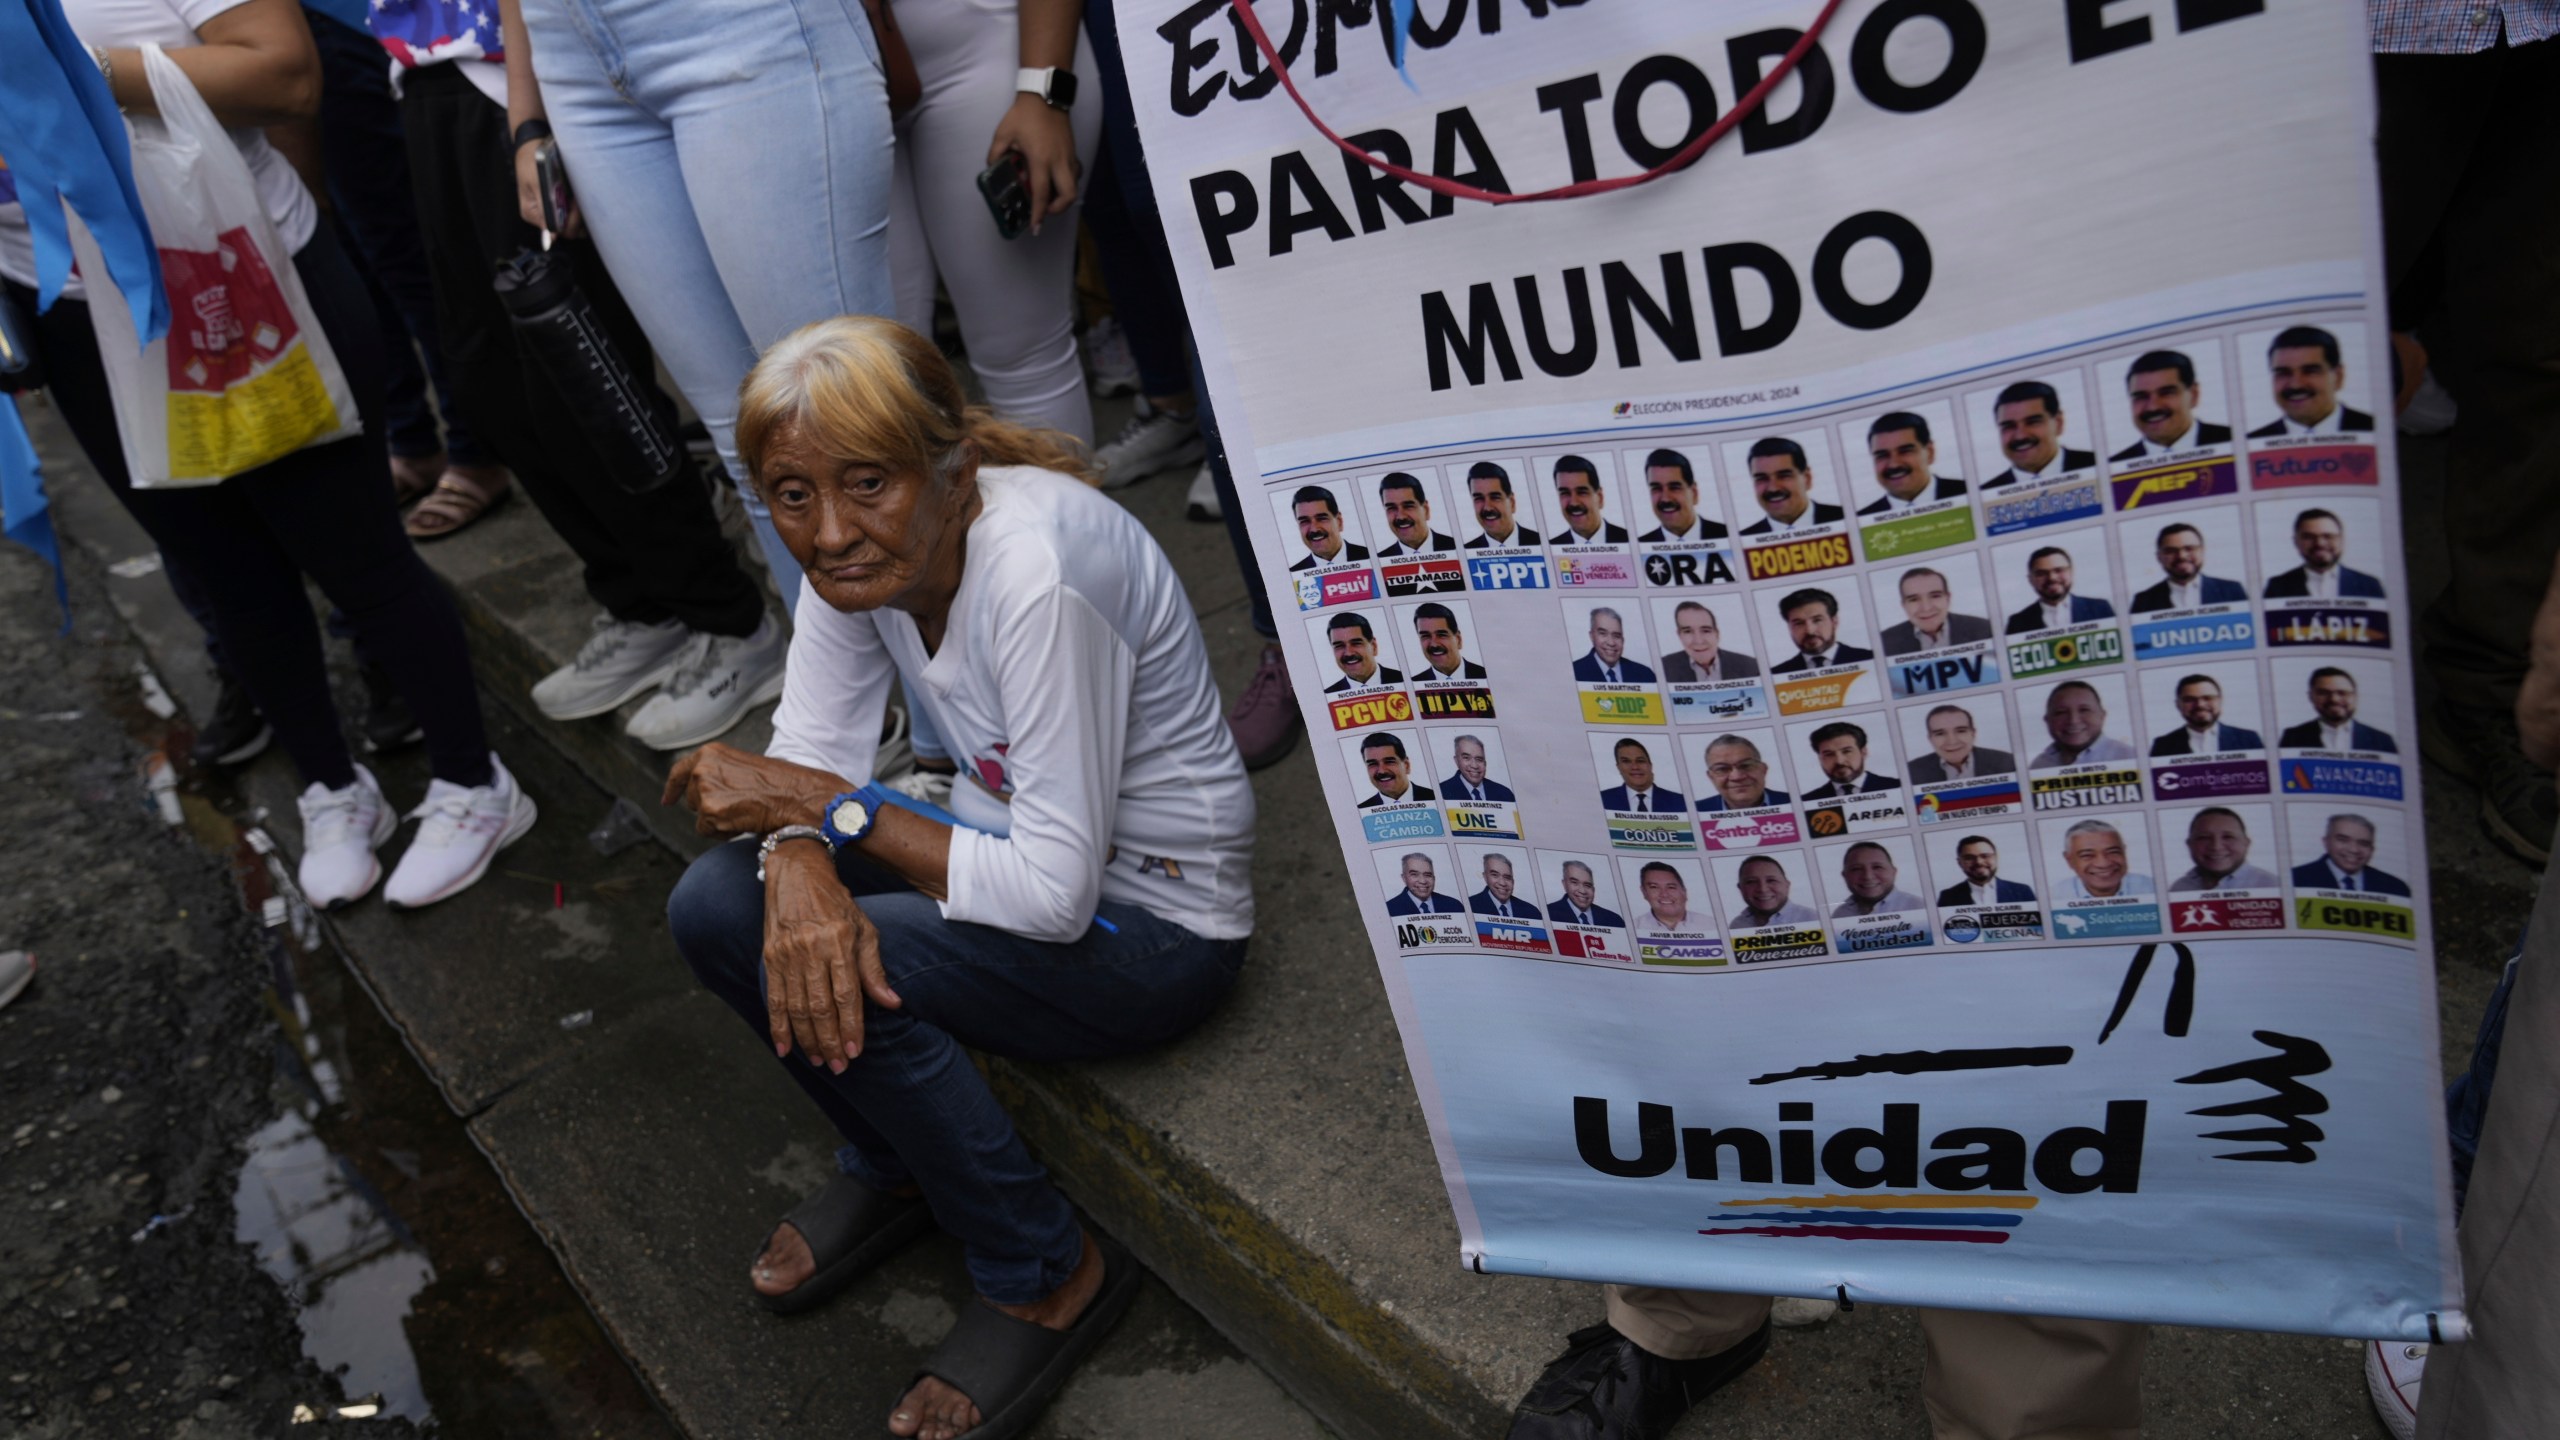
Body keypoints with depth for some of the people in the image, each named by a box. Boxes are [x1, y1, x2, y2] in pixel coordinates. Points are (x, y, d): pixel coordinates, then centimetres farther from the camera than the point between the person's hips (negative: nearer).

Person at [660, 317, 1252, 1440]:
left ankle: (1049, 1278, -2)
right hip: (1020, 841, 8)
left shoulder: (1038, 571, -32)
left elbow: (1056, 893, -30)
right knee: (715, 909, -8)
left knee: (828, 965, -26)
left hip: (1156, 922, -7)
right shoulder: (860, 551, -8)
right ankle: (893, 1168, 19)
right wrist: (797, 857, -29)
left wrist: (827, 805, -24)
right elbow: (810, 761, -5)